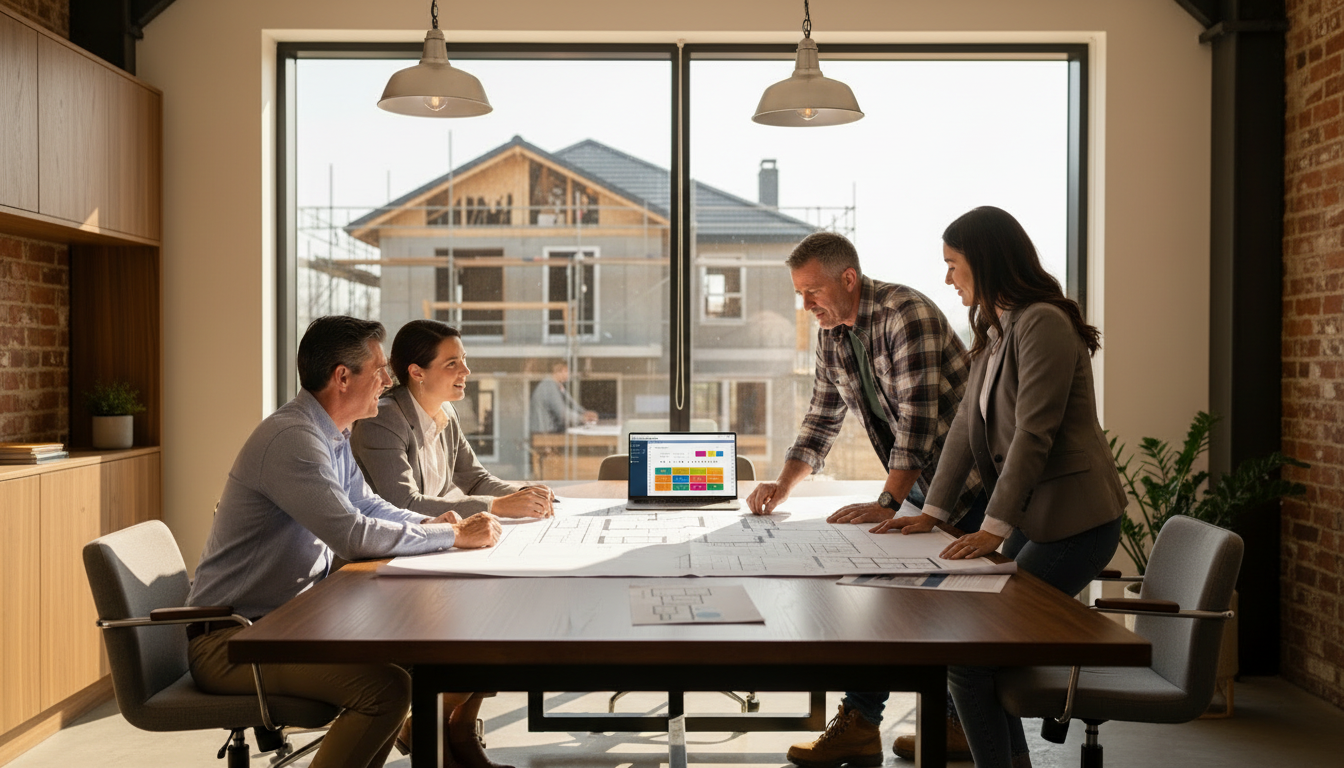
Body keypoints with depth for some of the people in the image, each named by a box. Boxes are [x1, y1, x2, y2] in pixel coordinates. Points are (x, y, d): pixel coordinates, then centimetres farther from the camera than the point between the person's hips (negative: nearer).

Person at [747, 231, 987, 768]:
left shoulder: (907, 315, -22)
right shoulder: (831, 334, 5)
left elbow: (917, 419, -27)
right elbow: (822, 420, 11)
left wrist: (887, 504, -28)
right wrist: (782, 486, -2)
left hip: (967, 478, -7)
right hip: (920, 484, 8)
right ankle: (859, 724, 4)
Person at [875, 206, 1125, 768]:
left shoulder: (1044, 325, -16)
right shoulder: (993, 331, 14)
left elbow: (1032, 435, -22)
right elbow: (967, 425, 13)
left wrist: (995, 527, -24)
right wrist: (934, 510, 8)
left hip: (1074, 520, -9)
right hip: (1030, 516, 9)